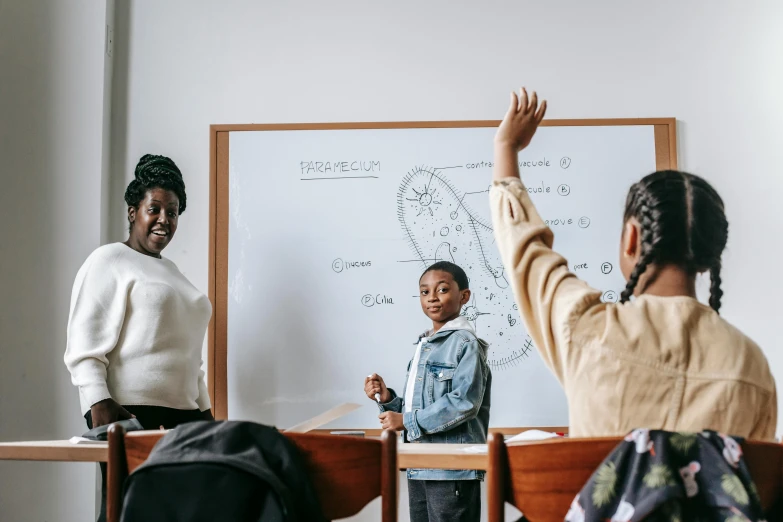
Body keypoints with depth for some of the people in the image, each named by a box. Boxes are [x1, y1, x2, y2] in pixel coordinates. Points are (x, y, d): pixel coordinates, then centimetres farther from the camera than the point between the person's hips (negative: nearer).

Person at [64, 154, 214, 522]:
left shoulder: (171, 271, 25)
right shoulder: (109, 261, 2)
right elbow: (83, 343, -8)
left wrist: (204, 410, 22)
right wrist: (99, 404, -18)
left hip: (182, 412, 7)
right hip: (130, 410, -7)